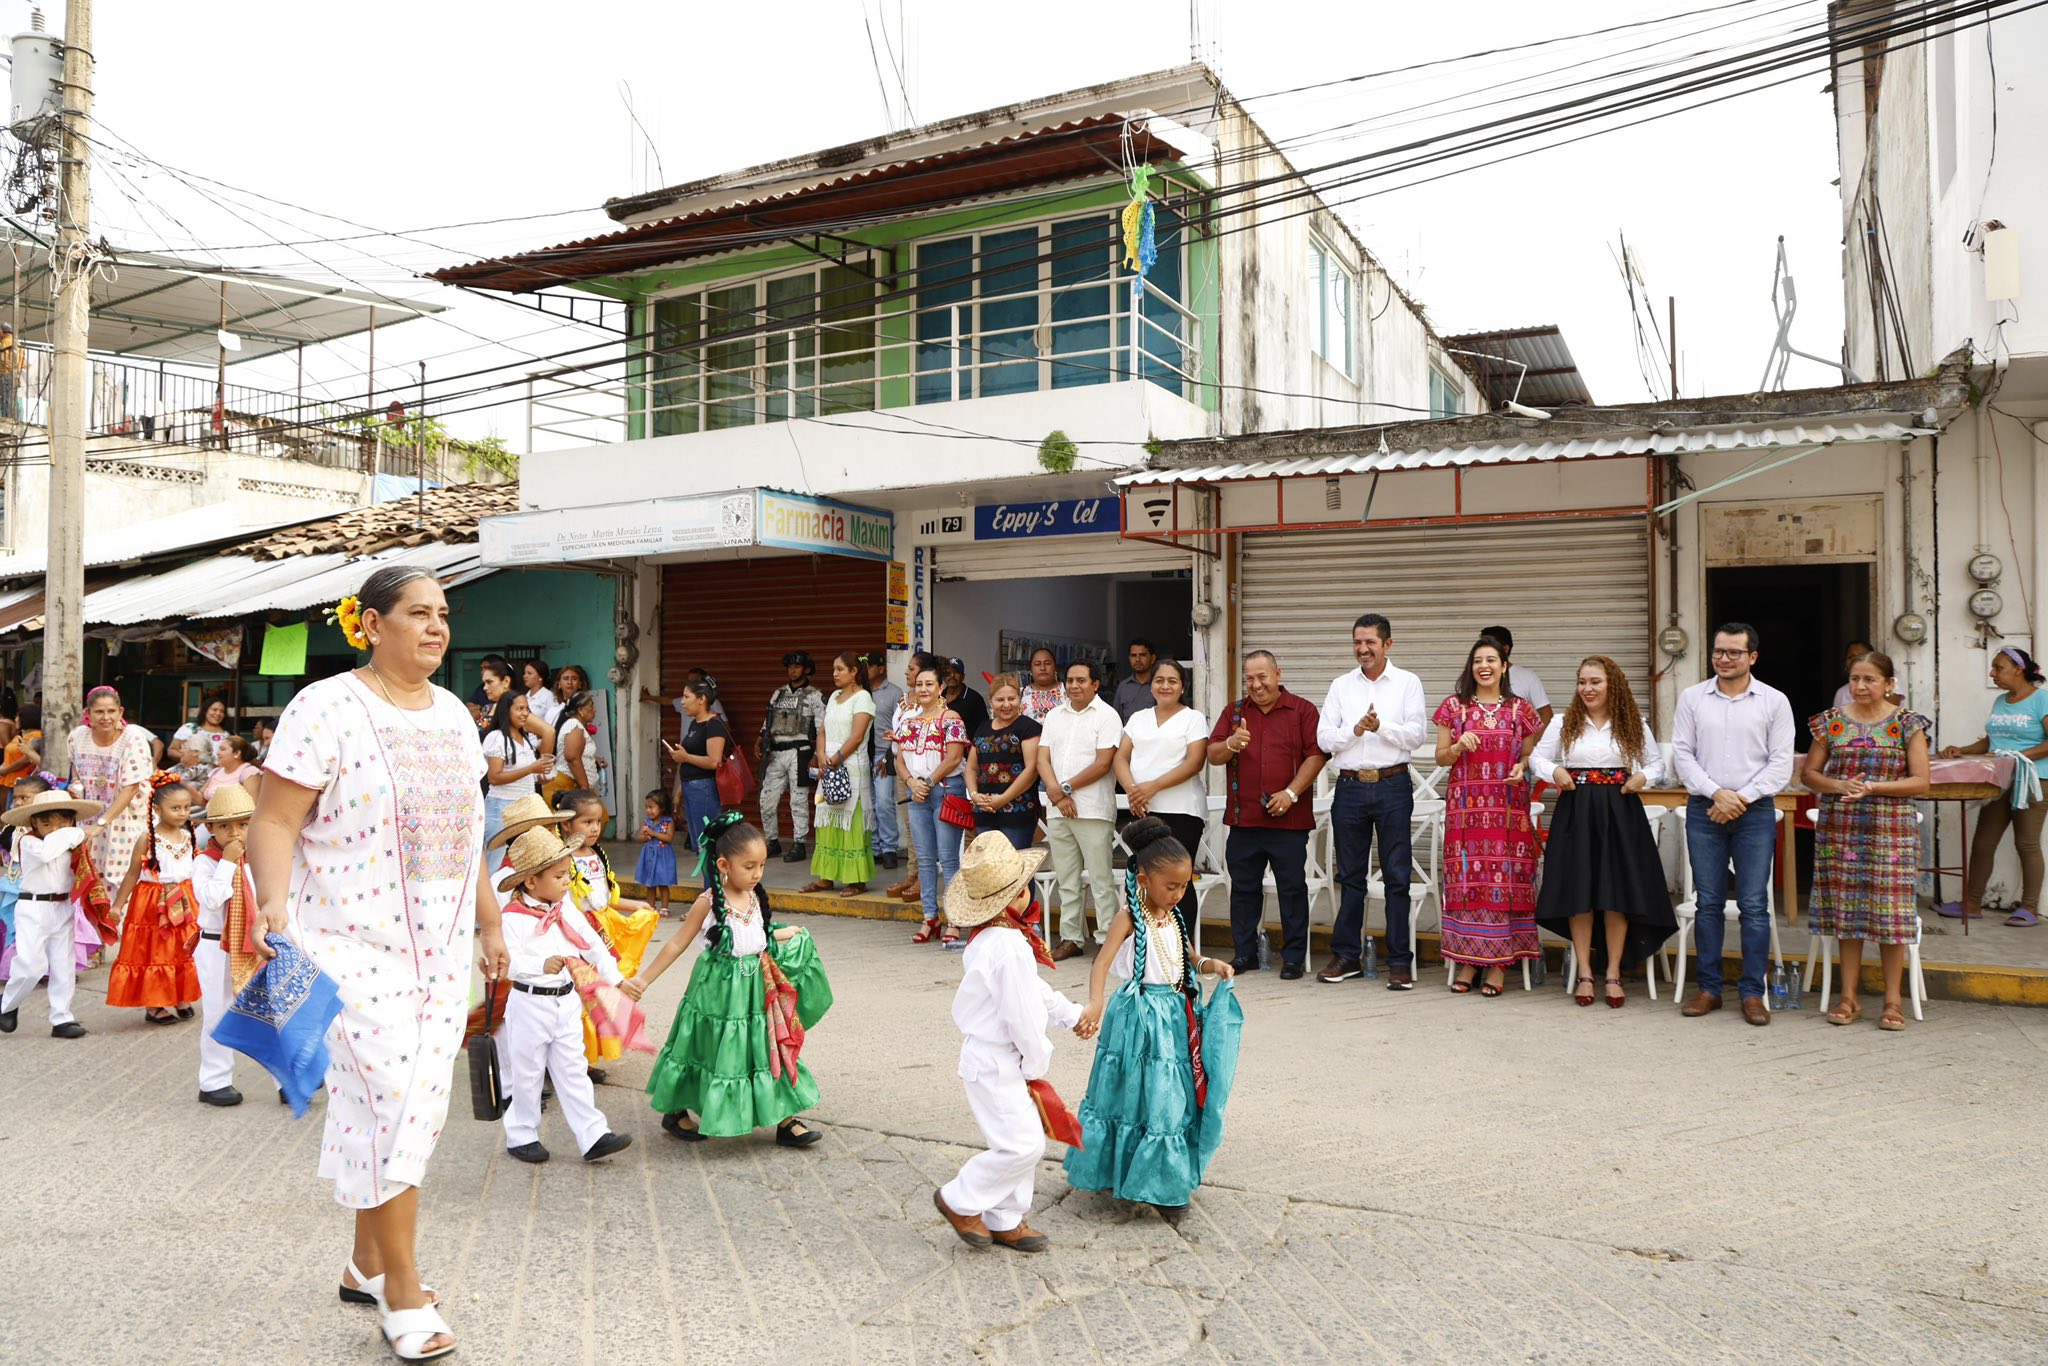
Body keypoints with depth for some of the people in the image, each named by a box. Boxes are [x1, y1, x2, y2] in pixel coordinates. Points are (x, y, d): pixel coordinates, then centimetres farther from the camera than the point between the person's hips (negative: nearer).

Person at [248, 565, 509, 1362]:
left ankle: (366, 1264, 29)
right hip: (357, 946, -6)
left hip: (442, 948, 7)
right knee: (390, 1103, -7)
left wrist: (489, 922, 19)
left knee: (415, 1109, 10)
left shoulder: (454, 714, 11)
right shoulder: (326, 708, -10)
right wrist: (274, 903, -29)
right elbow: (274, 822, -13)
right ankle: (403, 1292, 9)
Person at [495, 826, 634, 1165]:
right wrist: (542, 965, -38)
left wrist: (617, 980, 15)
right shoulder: (514, 917, -15)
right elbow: (508, 961, -24)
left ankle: (593, 1137, 8)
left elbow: (592, 947, 14)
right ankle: (521, 1136, 25)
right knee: (526, 1074, 9)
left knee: (573, 1072, 7)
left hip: (567, 1001, 6)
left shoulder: (565, 911, 6)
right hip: (530, 1004, -5)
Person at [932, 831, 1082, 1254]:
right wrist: (1036, 1061, -11)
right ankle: (959, 1201, 10)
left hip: (999, 1060, 10)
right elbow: (1022, 1014, -25)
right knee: (1021, 1144, -7)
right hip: (996, 1064, -10)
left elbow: (1034, 992, 20)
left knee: (1028, 1141, 16)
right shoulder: (1010, 946, -26)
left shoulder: (989, 937, 8)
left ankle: (1004, 1221, 26)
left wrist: (1071, 1014, 22)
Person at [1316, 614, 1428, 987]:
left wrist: (1381, 726, -19)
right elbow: (1324, 739, 2)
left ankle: (1399, 961, 6)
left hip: (1392, 786, -2)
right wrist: (1355, 730, -14)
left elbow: (1416, 735, -6)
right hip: (1350, 785, 3)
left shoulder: (1407, 683, 4)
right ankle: (1346, 956, 17)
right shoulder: (1341, 686, 10)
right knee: (1350, 875, 9)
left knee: (1397, 876, 0)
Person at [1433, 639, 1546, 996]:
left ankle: (1498, 963, 4)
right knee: (1466, 877, 0)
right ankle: (1468, 960, 9)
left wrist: (1522, 766, -9)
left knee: (1505, 877, -2)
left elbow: (1529, 753, 12)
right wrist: (1459, 746, -12)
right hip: (1465, 803, 1)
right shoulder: (1454, 706, 6)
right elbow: (1440, 757, 8)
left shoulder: (1519, 708, 6)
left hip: (1508, 805, 0)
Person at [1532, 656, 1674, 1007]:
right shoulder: (1563, 723, 3)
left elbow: (1657, 763, 14)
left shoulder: (1634, 726, 5)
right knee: (1578, 890, 1)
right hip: (1575, 811, 0)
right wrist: (1554, 771, -11)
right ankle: (1584, 972, 12)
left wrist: (1644, 776, -7)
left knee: (1618, 891, 1)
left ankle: (1613, 973, 12)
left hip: (1619, 813, 0)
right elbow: (1537, 757, 9)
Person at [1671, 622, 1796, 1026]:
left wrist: (1741, 799, -10)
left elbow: (1781, 764, -1)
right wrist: (1716, 793, -9)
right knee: (1708, 902, 5)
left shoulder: (1774, 702, 3)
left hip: (1754, 811, -1)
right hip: (1704, 810, 1)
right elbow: (1682, 754, 3)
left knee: (1754, 905, -2)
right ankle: (1708, 988, 12)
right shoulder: (1692, 698, 7)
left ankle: (1752, 993, 6)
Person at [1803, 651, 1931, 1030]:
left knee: (1890, 911, 0)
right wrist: (1840, 786, -11)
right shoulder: (1831, 721, 6)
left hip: (1889, 830, -2)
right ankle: (1849, 996, 14)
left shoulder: (1907, 724, 1)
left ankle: (1892, 999, 10)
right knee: (1845, 910, 5)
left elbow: (1920, 782, -3)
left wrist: (1872, 788, -16)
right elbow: (1808, 774, 8)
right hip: (1839, 829, 2)